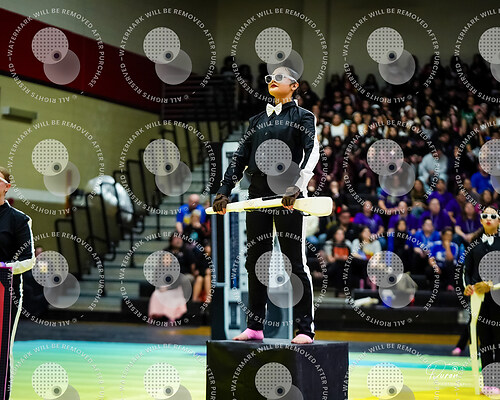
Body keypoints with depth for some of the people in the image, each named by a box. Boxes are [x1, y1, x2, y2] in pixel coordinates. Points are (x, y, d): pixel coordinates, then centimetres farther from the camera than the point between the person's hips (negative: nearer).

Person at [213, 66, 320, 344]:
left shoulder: (302, 117, 2)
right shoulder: (257, 120, 19)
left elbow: (312, 153, -11)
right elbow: (240, 158, 19)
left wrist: (297, 187, -24)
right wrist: (224, 191, 11)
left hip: (287, 196, -6)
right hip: (258, 194, 6)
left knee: (296, 262, -5)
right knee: (255, 261, 8)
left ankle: (306, 329, -1)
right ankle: (255, 326, 16)